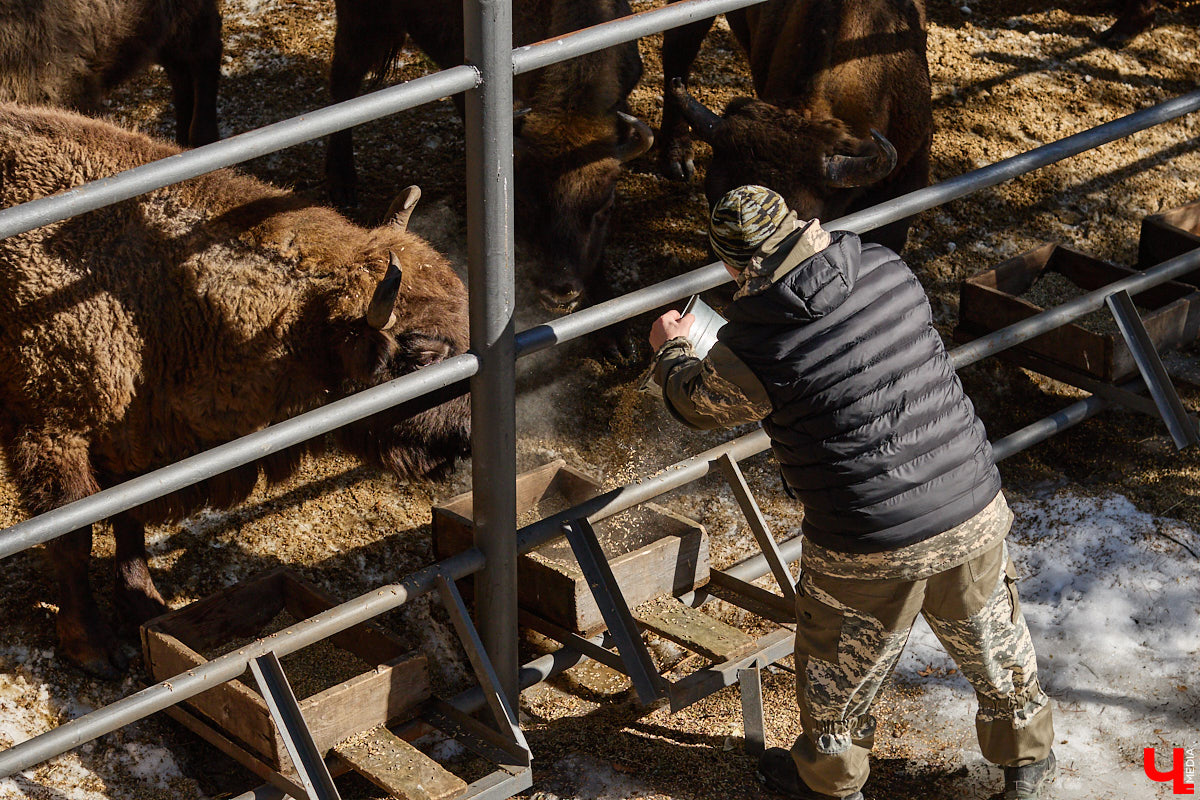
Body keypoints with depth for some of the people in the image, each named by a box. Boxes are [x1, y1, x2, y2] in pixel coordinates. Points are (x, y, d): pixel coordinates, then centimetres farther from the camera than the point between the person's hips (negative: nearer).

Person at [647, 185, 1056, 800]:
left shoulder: (756, 347, -20)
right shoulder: (886, 268, -5)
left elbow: (697, 402, 2)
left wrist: (671, 350, 25)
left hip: (871, 547, -5)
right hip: (975, 512, 5)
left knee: (838, 666, 22)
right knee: (993, 642, 27)